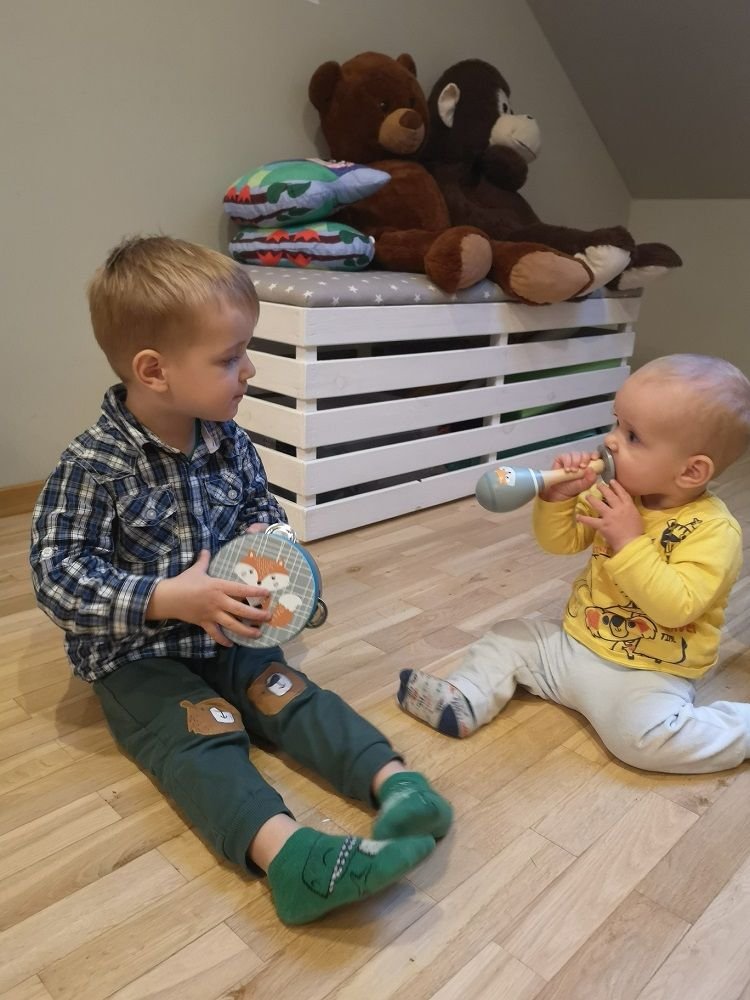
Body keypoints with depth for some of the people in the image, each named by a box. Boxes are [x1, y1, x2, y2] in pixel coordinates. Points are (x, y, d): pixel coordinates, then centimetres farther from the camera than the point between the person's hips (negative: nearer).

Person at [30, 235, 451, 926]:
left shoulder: (229, 442, 0)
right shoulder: (94, 467, -18)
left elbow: (261, 507, 17)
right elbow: (59, 576, -20)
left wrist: (265, 538, -8)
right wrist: (168, 599, -31)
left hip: (228, 634, 5)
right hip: (136, 658, -5)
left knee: (292, 695, -17)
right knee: (201, 732, -27)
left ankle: (394, 782, -29)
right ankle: (284, 851, -46)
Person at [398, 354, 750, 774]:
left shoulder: (714, 531, -21)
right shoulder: (614, 495, -3)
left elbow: (677, 608, -30)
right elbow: (560, 542, 3)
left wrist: (630, 542, -32)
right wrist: (558, 498, -16)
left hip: (645, 675, -6)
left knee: (646, 737, -29)